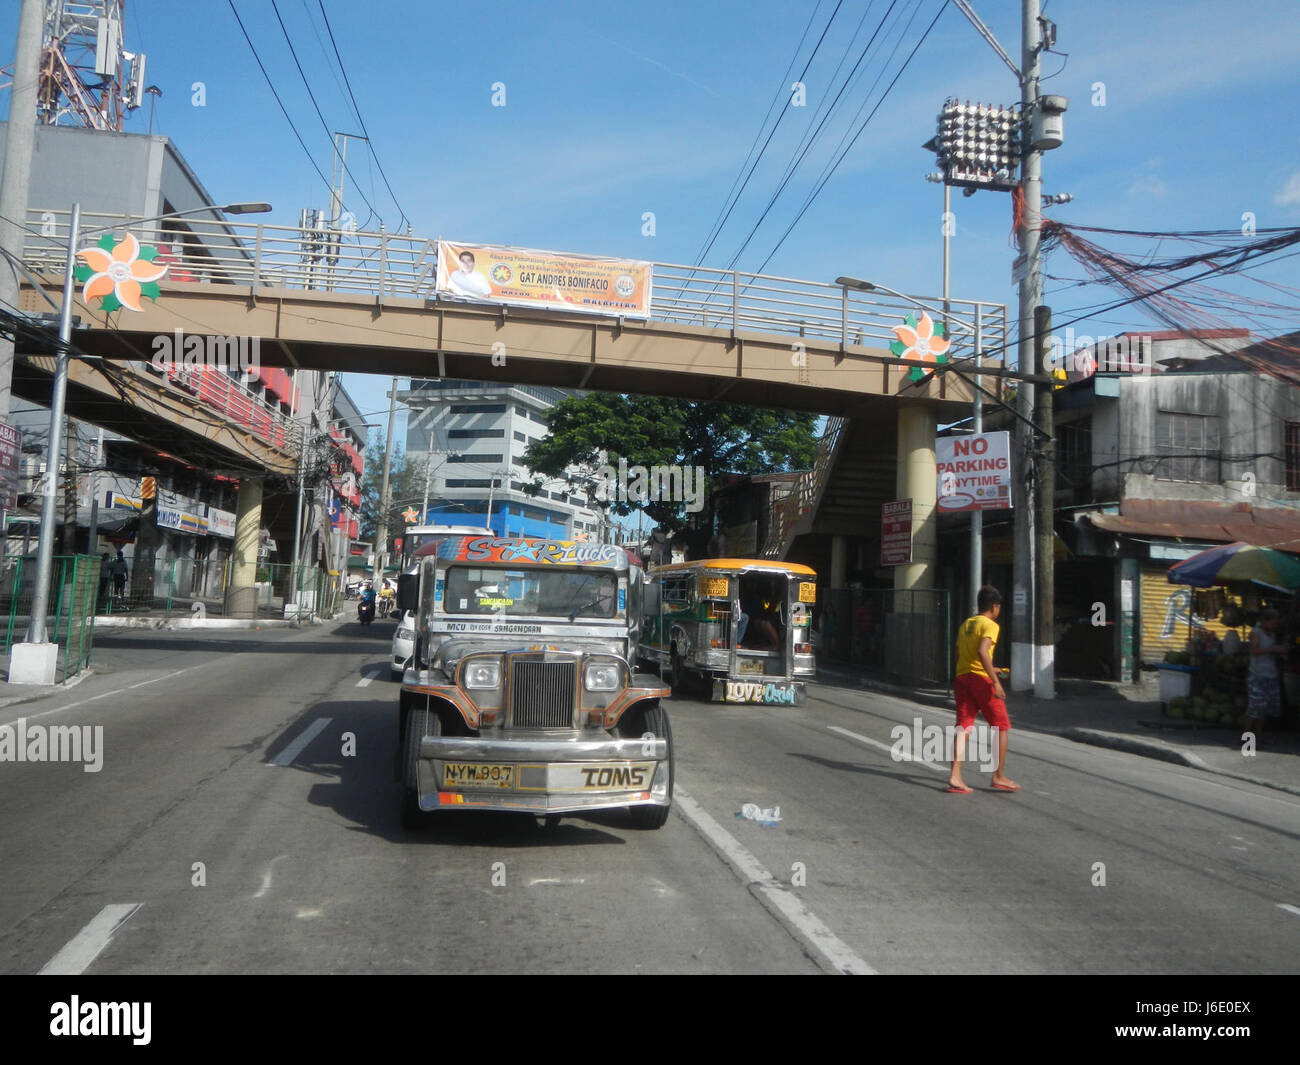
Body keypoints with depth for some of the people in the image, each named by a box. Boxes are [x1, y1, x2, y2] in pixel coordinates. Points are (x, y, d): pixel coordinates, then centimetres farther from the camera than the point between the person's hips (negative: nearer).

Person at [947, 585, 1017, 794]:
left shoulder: (965, 624, 18)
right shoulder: (990, 625, -6)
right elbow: (982, 652, -23)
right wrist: (995, 681, -24)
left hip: (961, 678, 7)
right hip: (981, 680, -7)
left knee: (963, 727, 2)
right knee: (1001, 727, 8)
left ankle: (954, 776, -9)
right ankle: (999, 777, 11)